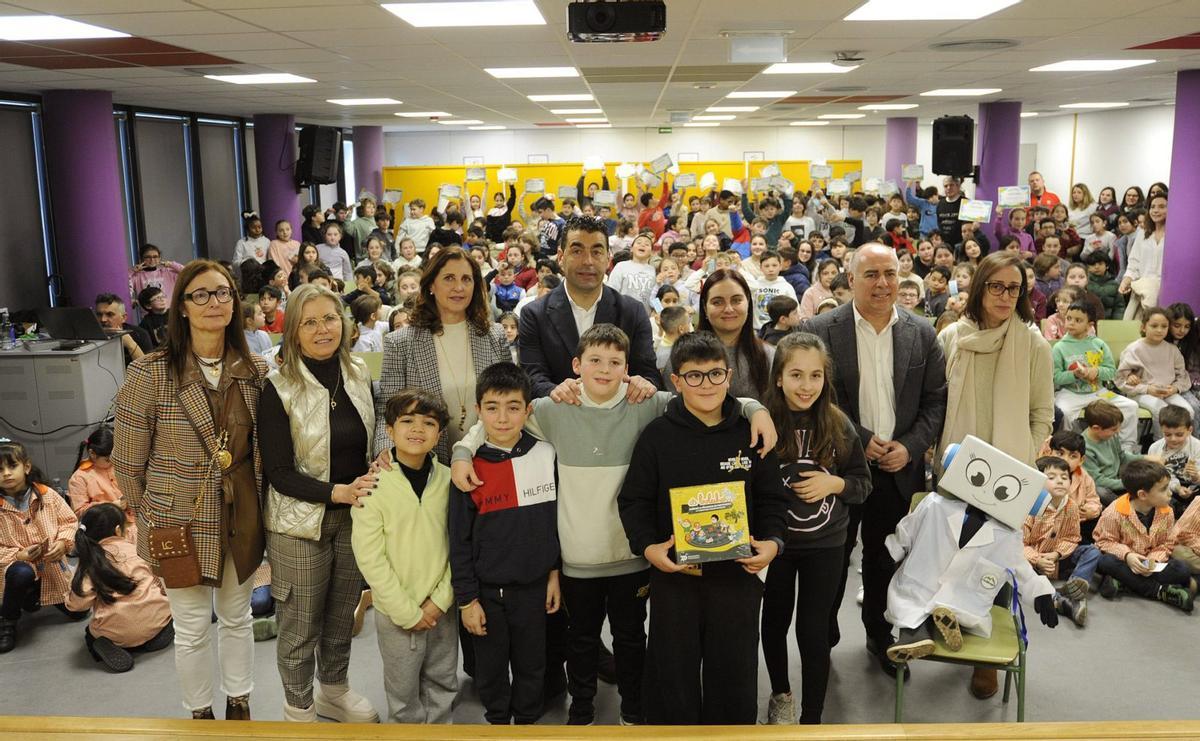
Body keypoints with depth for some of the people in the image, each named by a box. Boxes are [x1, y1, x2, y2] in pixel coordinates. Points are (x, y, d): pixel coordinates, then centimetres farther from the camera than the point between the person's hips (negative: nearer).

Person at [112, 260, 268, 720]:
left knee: (237, 617, 19)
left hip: (242, 518, 3)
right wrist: (152, 516, 0)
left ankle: (239, 705, 39)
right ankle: (200, 714, 33)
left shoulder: (256, 372, -3)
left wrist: (255, 503, 5)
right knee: (192, 628, 11)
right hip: (182, 522, -3)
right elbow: (128, 462, -6)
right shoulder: (149, 375, -14)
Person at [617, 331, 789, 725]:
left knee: (735, 678, 12)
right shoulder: (657, 435, -3)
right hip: (674, 574, -1)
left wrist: (772, 541, -10)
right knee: (672, 678, 9)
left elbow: (772, 498, 7)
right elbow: (634, 500, -1)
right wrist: (648, 547, -15)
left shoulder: (750, 433, 1)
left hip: (737, 574, 1)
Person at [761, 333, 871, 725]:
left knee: (813, 631, 4)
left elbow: (863, 483, 3)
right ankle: (781, 695, 43)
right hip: (773, 541, 0)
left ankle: (812, 718, 21)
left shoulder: (838, 425, -7)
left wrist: (834, 483, -15)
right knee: (775, 622, 18)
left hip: (824, 544, 0)